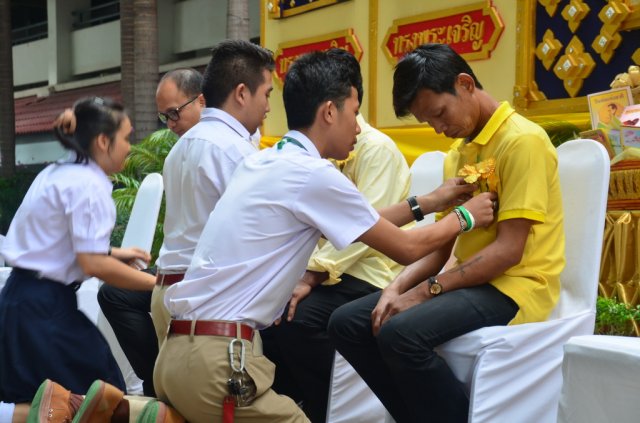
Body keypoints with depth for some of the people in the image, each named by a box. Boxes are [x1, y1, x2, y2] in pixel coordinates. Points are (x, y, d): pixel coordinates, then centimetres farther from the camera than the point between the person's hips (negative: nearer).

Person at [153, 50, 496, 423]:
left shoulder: (265, 162, 13)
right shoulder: (313, 174, -12)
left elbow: (354, 223, 26)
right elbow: (407, 249, -1)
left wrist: (426, 203, 30)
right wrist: (466, 217, 16)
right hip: (216, 360, -9)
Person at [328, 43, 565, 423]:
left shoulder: (523, 140, -13)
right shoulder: (458, 152, 14)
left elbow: (509, 249, -20)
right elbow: (440, 243, 11)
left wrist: (425, 292, -20)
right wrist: (396, 287, -7)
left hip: (517, 285, -9)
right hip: (471, 280, 9)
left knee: (401, 332, -31)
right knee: (348, 323, -3)